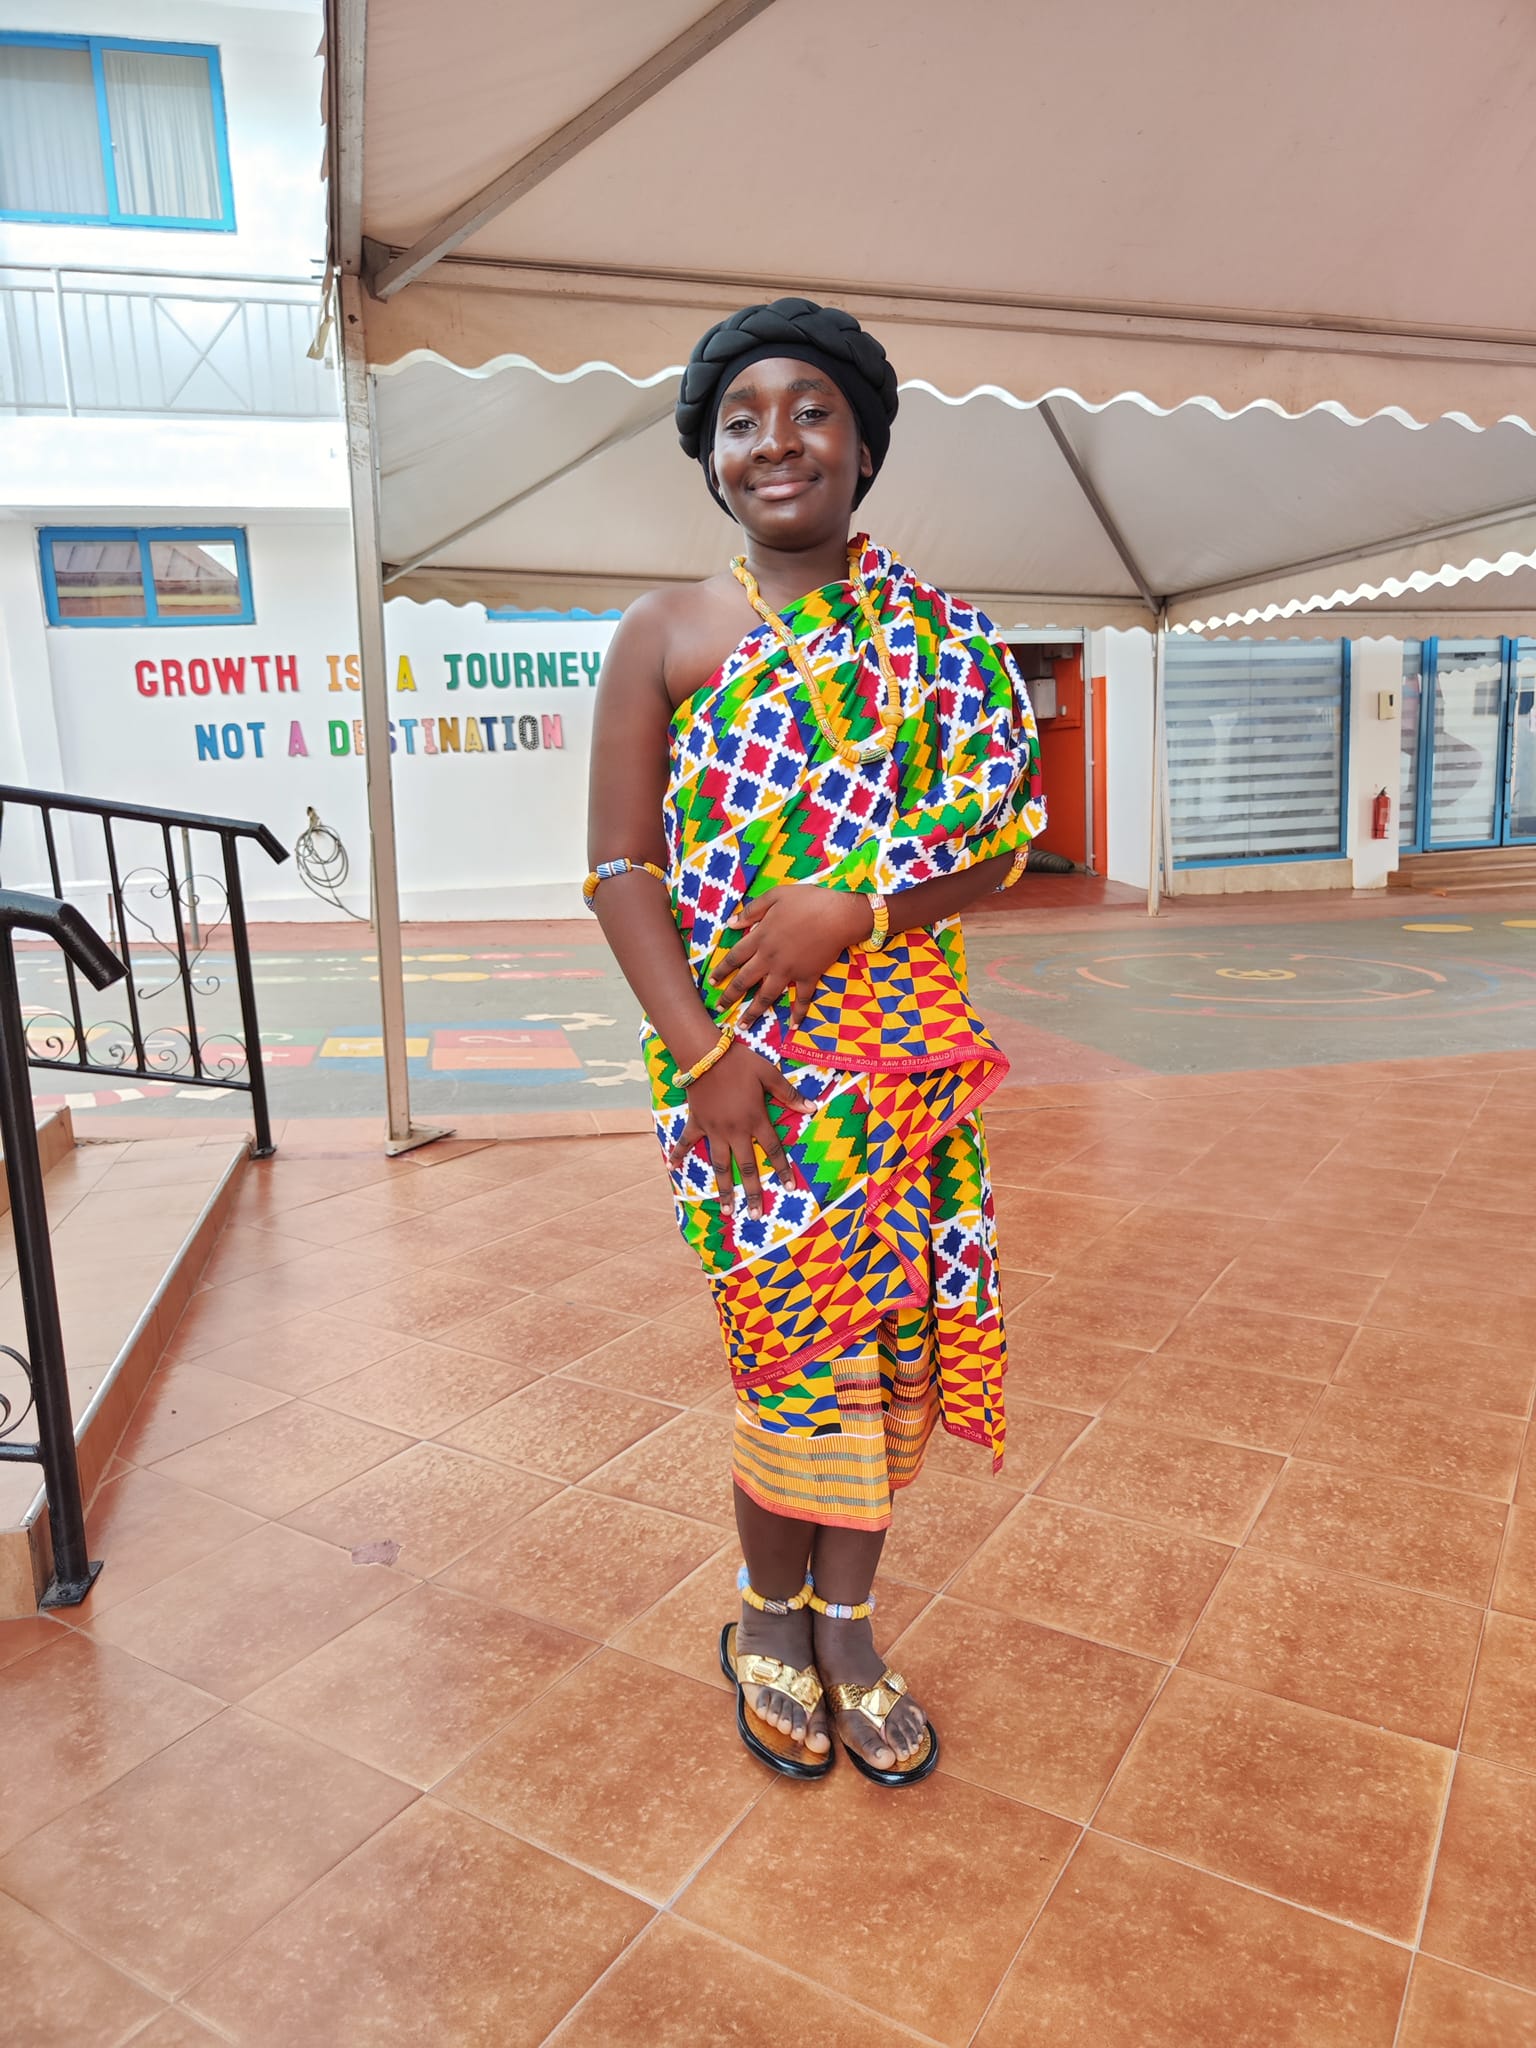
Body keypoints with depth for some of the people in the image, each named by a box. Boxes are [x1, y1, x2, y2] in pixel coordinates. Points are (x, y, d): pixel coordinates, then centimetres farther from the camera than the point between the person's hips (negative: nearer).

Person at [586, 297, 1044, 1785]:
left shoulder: (935, 631, 7)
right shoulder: (664, 638, 2)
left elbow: (1001, 831, 0)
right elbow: (619, 867, -3)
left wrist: (850, 906, -17)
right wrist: (703, 1047, -13)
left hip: (905, 1045, 3)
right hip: (739, 1055, -2)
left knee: (888, 1325, 7)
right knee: (791, 1329, 2)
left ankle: (842, 1621, 29)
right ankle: (772, 1616, 29)